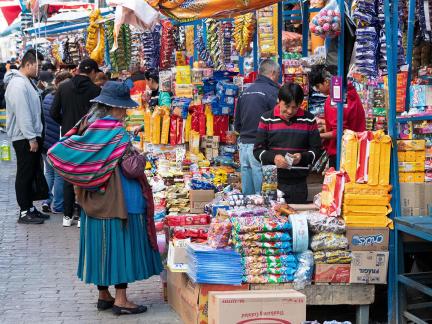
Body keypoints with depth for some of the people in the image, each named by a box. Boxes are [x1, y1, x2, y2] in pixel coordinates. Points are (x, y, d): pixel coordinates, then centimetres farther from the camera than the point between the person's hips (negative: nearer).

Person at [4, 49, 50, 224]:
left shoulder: (27, 82, 13)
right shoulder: (18, 84, -19)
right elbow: (22, 114, -23)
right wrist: (31, 138, -22)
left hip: (32, 136, 10)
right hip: (24, 138, -10)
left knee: (32, 173, 15)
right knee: (25, 175, -3)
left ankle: (30, 207, 23)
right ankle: (24, 213, 4)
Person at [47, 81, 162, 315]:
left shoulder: (88, 126, 3)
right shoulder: (116, 131, -18)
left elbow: (57, 152, 5)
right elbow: (131, 168, -21)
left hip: (93, 201, 8)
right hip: (119, 200, -7)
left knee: (100, 244, 14)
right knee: (120, 244, 0)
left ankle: (103, 295, 22)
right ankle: (121, 300, 3)